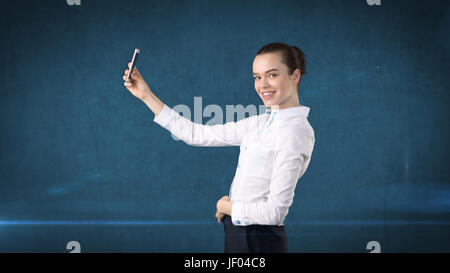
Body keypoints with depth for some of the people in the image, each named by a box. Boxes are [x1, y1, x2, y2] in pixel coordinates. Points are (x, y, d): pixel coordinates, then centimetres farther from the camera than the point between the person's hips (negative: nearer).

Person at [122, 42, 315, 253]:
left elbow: (275, 211, -20)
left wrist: (227, 207, -4)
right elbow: (197, 135, 10)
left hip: (258, 242, -7)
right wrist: (147, 96, 11)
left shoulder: (296, 132, -17)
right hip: (239, 235, 7)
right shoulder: (263, 123, 7)